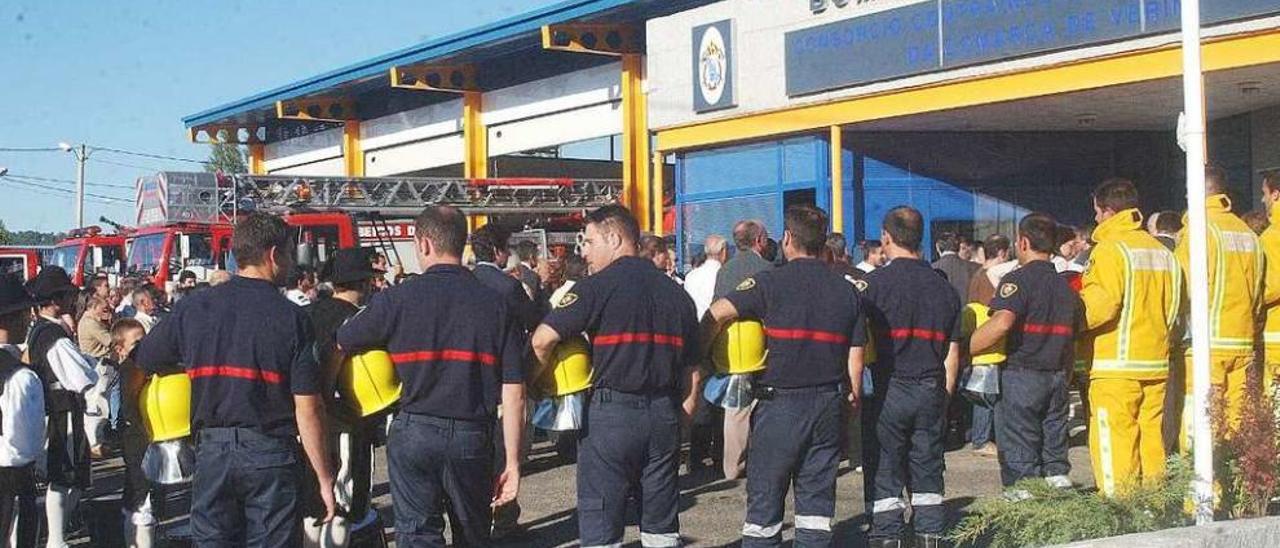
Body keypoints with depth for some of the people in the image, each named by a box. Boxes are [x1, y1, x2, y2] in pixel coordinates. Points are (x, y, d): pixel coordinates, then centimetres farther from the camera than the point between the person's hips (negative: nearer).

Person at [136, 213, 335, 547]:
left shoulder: (193, 308, 2)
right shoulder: (291, 317, -8)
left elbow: (146, 360, 15)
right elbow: (307, 406, -11)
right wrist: (324, 478, -5)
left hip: (212, 452, 3)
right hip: (270, 455, -3)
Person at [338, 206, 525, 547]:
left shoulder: (397, 299, -5)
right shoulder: (496, 304, 0)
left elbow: (337, 347, 5)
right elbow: (514, 393, -3)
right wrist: (513, 463, 2)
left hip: (414, 433, -2)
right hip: (473, 435, 2)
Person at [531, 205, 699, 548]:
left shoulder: (598, 287, -7)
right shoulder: (675, 292, 12)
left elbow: (543, 339, -15)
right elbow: (692, 366, 12)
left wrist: (537, 378, 2)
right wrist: (685, 411, 19)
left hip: (611, 410, -6)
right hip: (664, 414, 6)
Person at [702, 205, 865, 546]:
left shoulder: (771, 282, -8)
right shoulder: (846, 290, 6)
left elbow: (718, 314, -17)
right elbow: (856, 356, 6)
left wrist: (700, 355, -2)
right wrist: (854, 398, 16)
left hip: (781, 402, -4)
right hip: (829, 403, 4)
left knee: (765, 495, 5)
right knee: (818, 496, 11)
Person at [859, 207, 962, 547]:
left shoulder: (873, 284, -7)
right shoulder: (944, 288, 8)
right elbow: (952, 355, 10)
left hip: (887, 390, -4)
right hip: (931, 391, 4)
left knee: (884, 472, 2)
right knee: (928, 473, 11)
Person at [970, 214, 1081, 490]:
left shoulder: (1018, 279, -10)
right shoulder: (1066, 286, 15)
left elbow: (1001, 324, -27)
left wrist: (963, 349, -20)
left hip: (1021, 376, -7)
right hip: (1057, 379, 7)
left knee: (1019, 464, -2)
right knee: (1055, 456, 15)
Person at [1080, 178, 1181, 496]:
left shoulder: (1111, 249, -10)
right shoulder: (1161, 251, 13)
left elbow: (1099, 306, -19)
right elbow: (1171, 306, 13)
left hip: (1116, 364, -7)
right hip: (1156, 361, 7)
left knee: (1113, 442, -4)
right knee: (1151, 437, 11)